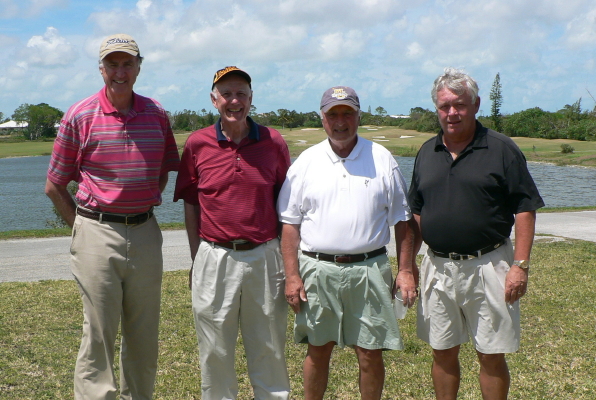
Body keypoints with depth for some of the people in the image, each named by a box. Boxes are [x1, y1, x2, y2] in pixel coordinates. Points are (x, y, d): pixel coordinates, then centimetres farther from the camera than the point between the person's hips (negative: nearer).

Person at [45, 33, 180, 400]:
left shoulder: (156, 114, 5)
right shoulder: (80, 116, -3)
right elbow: (54, 187, 2)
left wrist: (144, 208, 10)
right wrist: (83, 227, 1)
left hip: (145, 231, 4)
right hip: (98, 233, -3)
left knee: (145, 332, 13)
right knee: (99, 333, 0)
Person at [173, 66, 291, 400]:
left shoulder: (274, 143, 2)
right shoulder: (197, 144, 1)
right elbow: (191, 205, 7)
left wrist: (287, 259, 5)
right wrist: (196, 260, 5)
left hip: (265, 257, 0)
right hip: (215, 257, 0)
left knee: (269, 348, 11)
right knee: (215, 352, 11)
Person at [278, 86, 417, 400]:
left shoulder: (382, 159, 4)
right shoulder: (306, 162, 4)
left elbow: (401, 220, 8)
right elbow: (290, 224, 4)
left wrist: (406, 270, 1)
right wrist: (292, 276, -3)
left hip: (369, 269, 0)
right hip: (317, 270, 0)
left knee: (370, 353, 5)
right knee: (318, 351, 11)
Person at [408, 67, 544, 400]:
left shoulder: (501, 149, -5)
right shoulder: (427, 152, 9)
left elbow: (525, 210, -6)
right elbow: (417, 214, 14)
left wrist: (520, 265, -13)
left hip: (488, 266, -4)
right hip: (438, 268, 4)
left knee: (492, 356, 5)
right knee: (443, 353, 13)